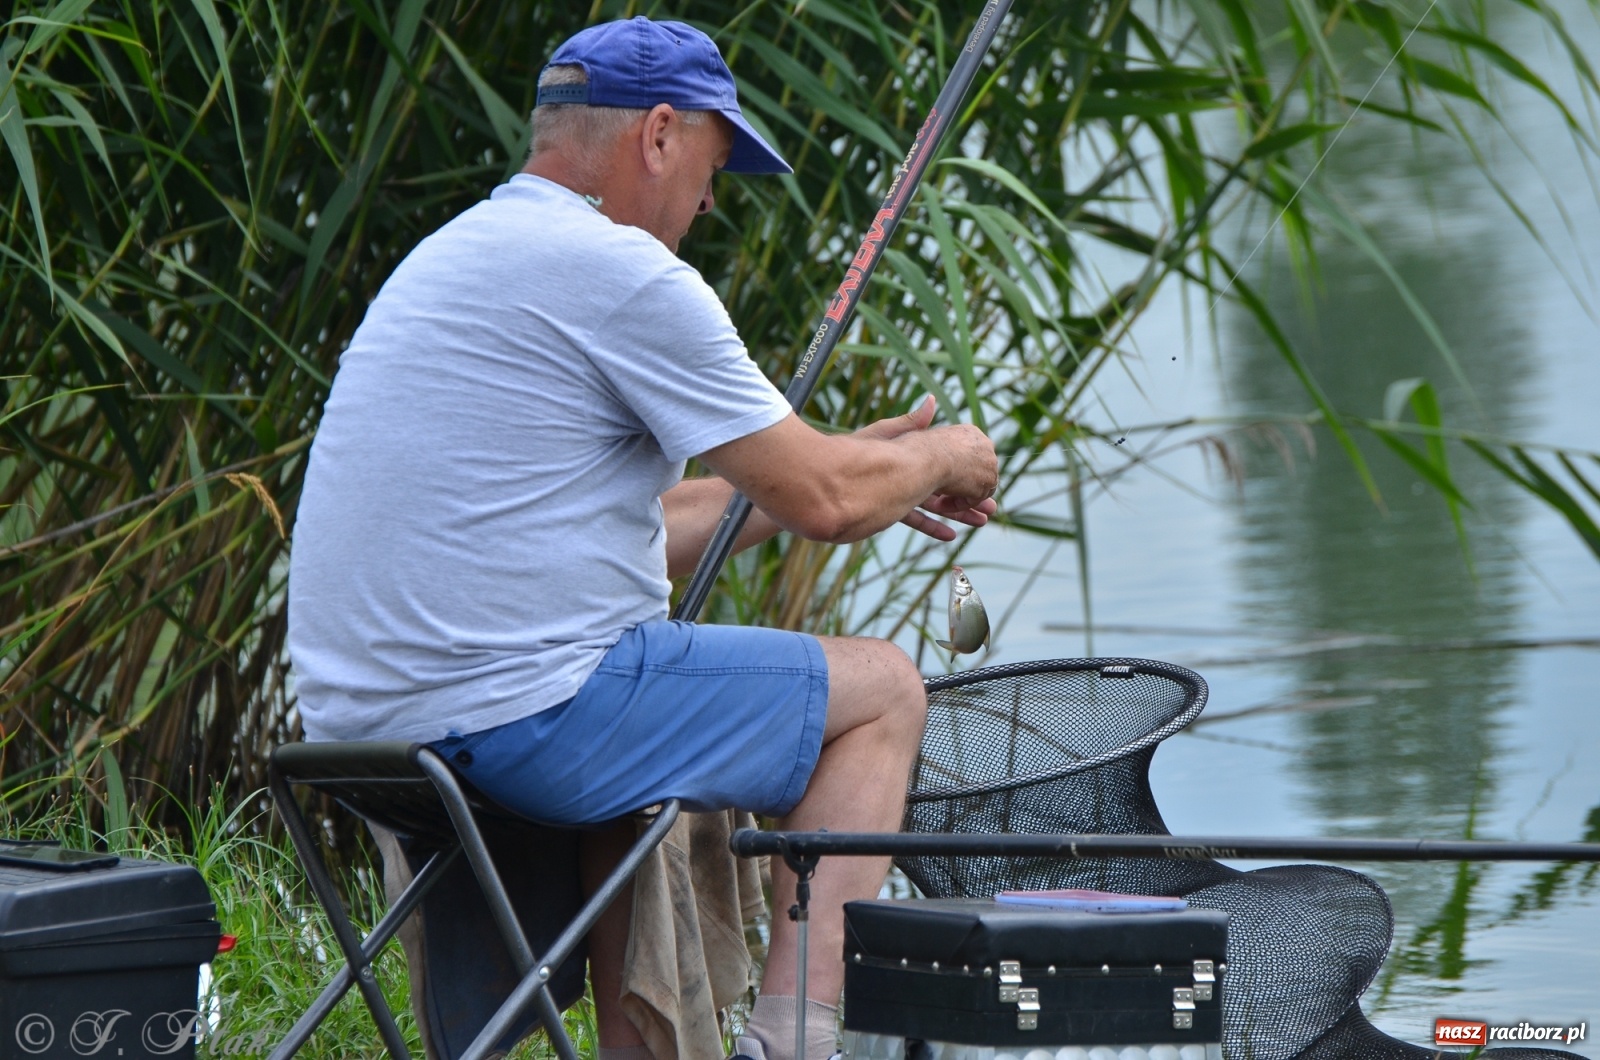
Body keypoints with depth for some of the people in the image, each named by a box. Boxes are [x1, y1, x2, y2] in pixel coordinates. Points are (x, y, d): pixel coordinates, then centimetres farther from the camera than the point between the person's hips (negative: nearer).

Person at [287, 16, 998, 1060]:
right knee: (882, 689, 6)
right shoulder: (622, 272, -11)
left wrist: (857, 469, 29)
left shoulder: (453, 257, 19)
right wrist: (940, 460, 14)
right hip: (520, 716, -9)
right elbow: (822, 503, -8)